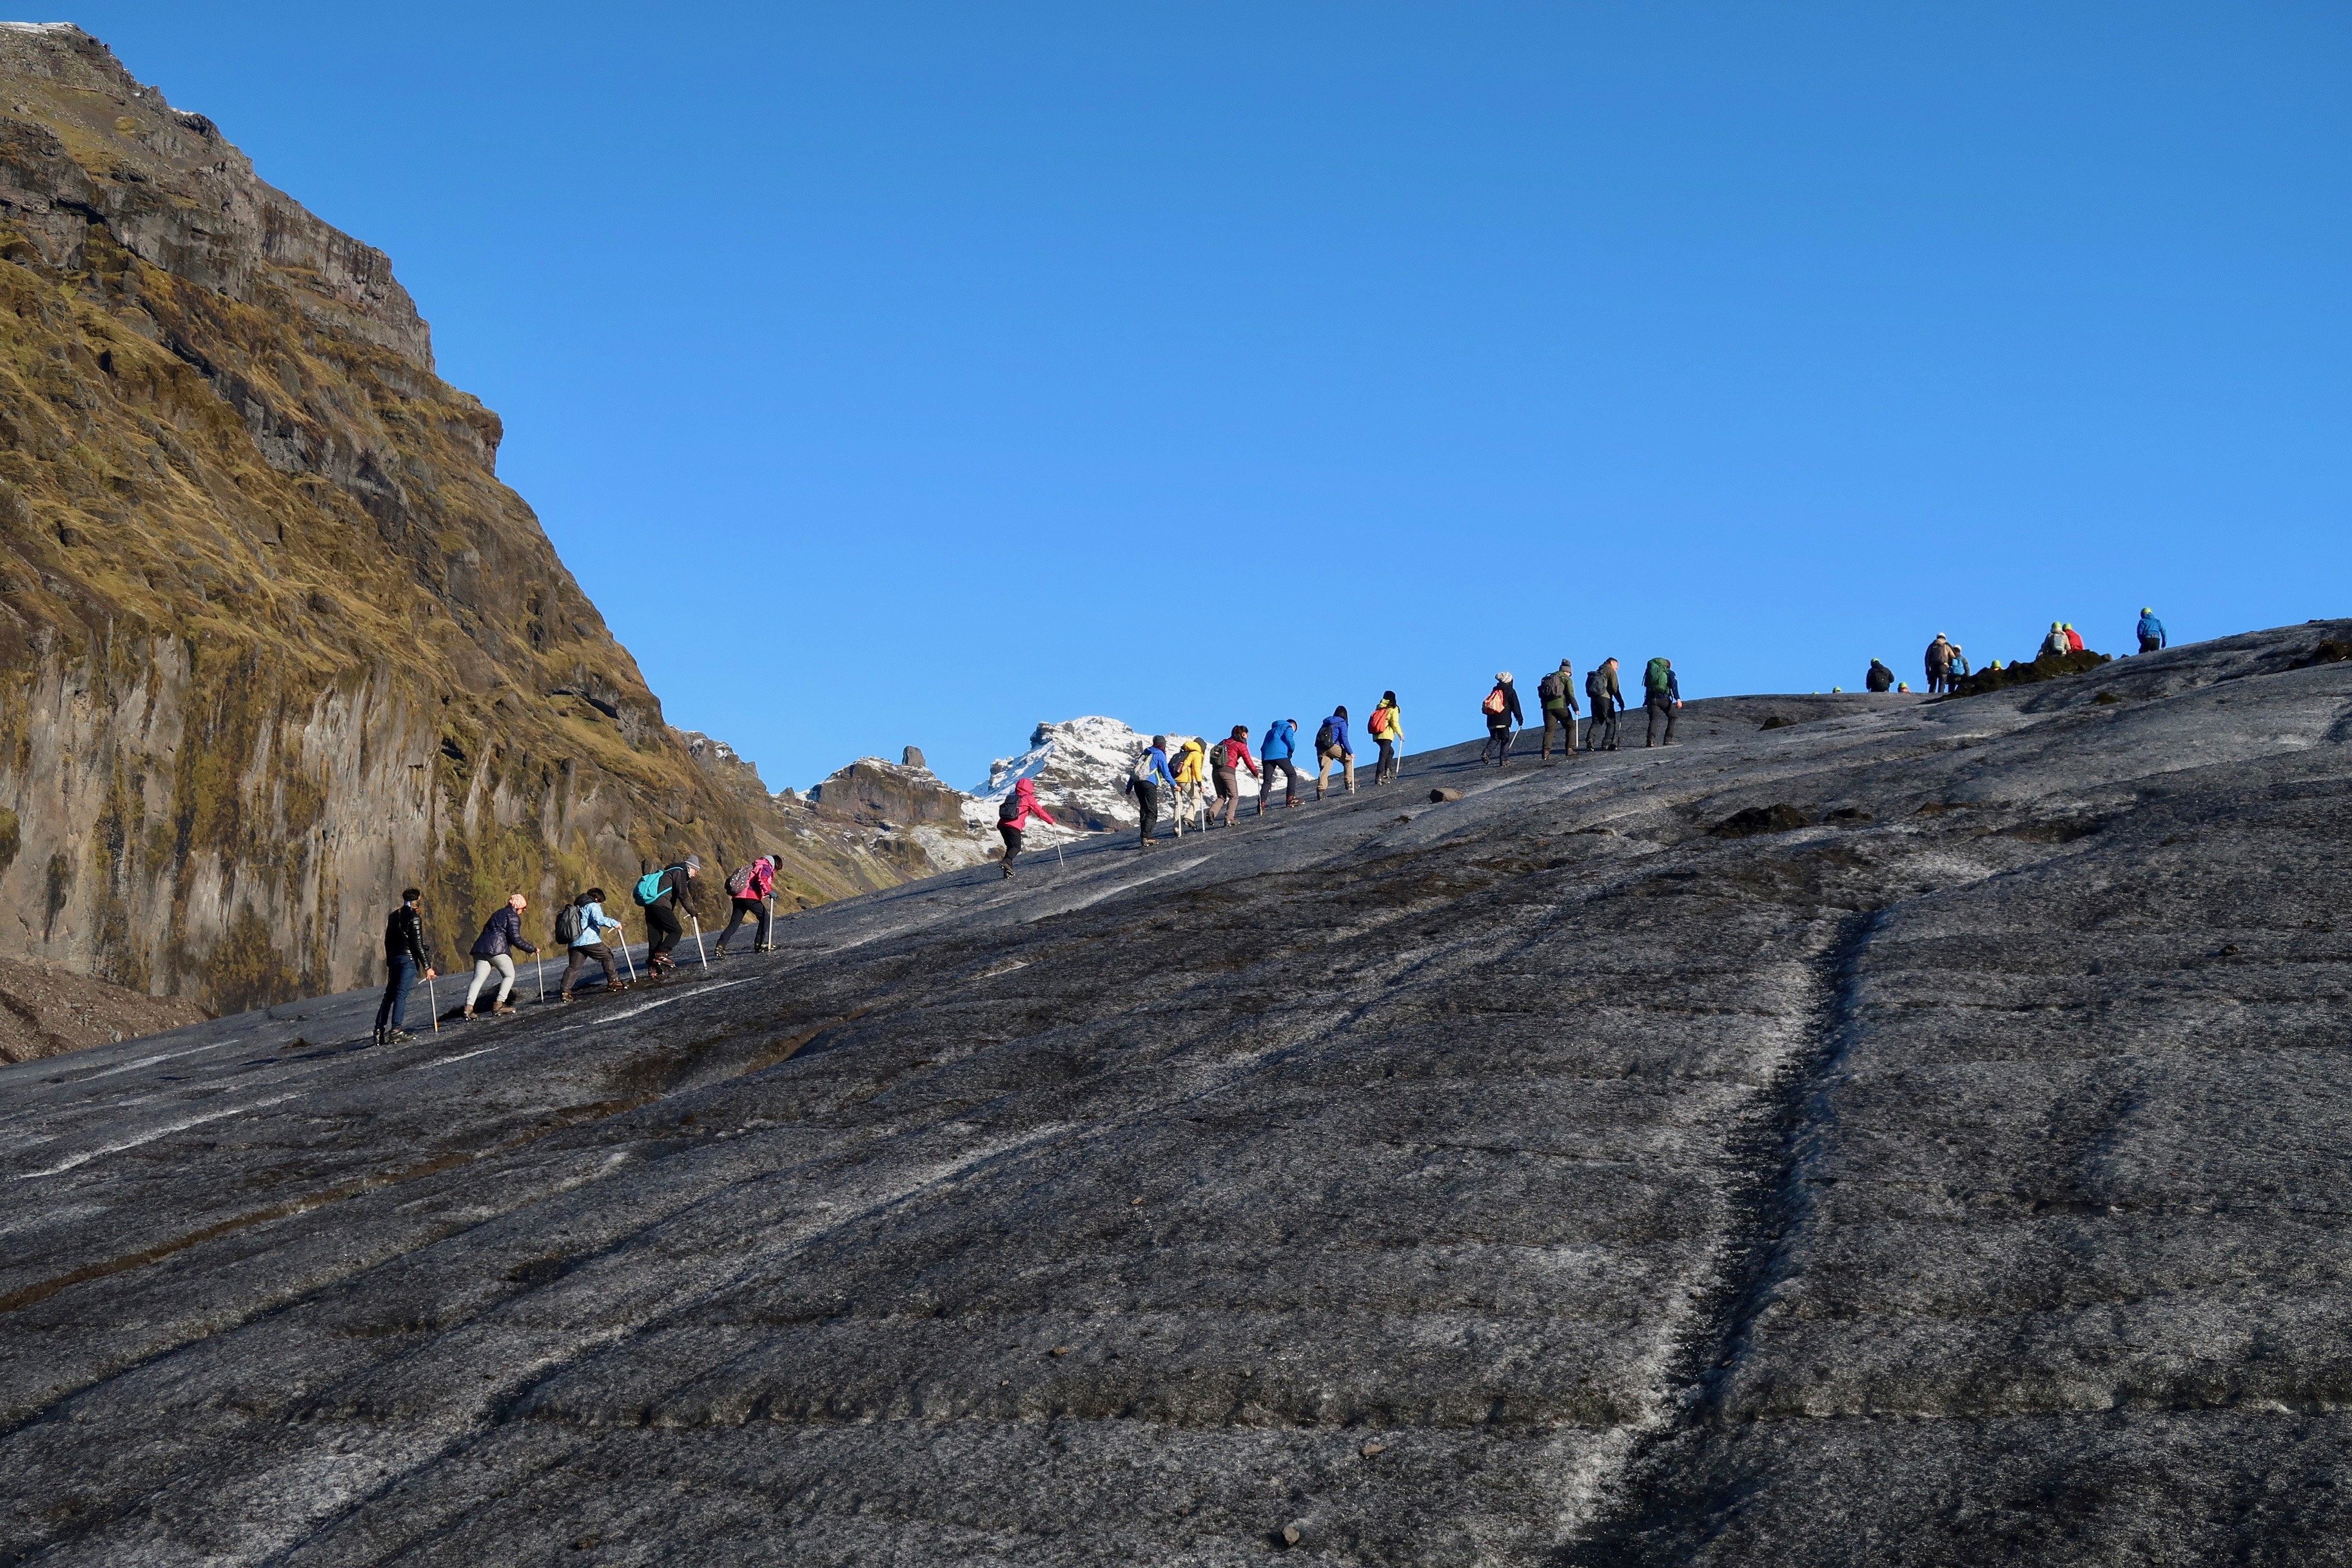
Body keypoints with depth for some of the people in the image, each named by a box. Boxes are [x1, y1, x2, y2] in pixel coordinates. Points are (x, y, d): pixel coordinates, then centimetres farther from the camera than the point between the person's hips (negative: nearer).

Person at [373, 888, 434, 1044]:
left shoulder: (394, 916, 14)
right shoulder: (414, 918, -8)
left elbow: (387, 941, 19)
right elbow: (418, 944, -13)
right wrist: (427, 967, -11)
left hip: (393, 959, 7)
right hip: (409, 958, -7)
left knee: (389, 995, 10)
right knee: (401, 994, -11)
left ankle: (380, 1031, 4)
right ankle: (395, 1030, -17)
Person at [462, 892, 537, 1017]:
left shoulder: (499, 913, 28)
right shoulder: (512, 916, 0)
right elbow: (516, 939, -9)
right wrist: (532, 949, 0)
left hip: (481, 948, 8)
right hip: (497, 949, -8)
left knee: (478, 979, -1)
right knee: (509, 975, 9)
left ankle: (468, 1007, -19)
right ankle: (499, 1004, -4)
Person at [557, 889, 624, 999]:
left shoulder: (578, 907, 29)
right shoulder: (594, 906, 3)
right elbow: (598, 919, -14)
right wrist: (614, 923, -10)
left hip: (575, 942, 7)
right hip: (590, 940, -7)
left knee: (573, 967, 2)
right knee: (607, 956, 10)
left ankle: (564, 991, -11)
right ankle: (613, 981, 9)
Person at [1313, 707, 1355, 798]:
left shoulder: (1326, 723, 24)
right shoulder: (1342, 723, 6)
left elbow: (1319, 736, 20)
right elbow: (1344, 739, -4)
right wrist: (1350, 752, -3)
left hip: (1320, 748, 5)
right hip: (1332, 746, -5)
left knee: (1323, 770, 4)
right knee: (1349, 760, 13)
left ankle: (1320, 790, -10)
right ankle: (1349, 782, 7)